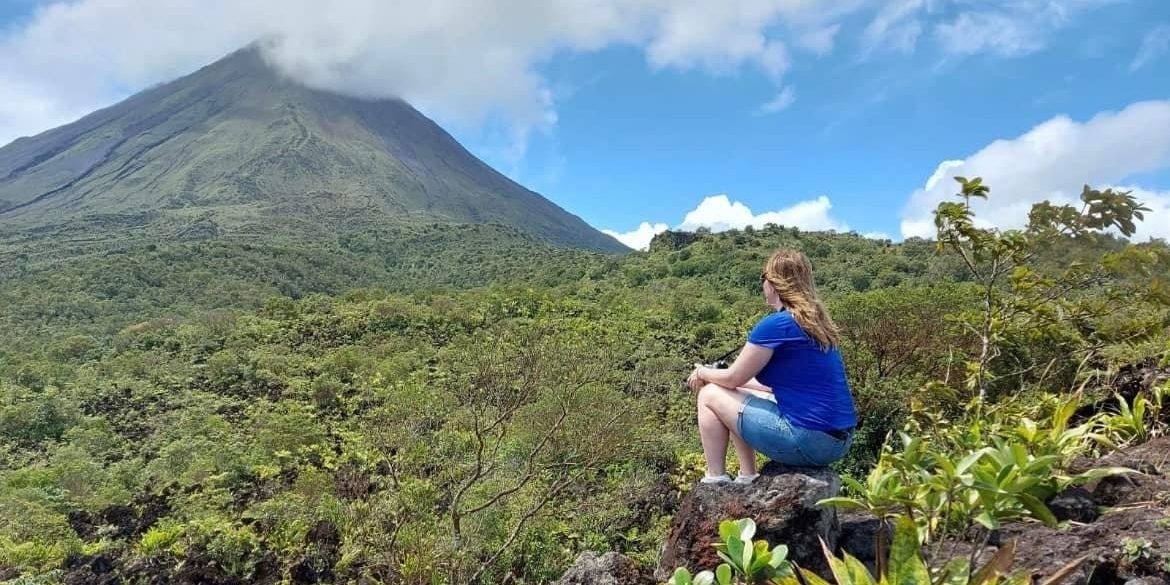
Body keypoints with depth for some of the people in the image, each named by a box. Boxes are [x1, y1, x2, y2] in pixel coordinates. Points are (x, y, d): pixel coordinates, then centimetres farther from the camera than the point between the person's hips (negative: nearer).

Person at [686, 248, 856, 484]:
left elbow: (733, 378, -4)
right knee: (739, 395, 21)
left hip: (808, 441, -9)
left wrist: (702, 372, 18)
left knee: (709, 395, 4)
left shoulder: (776, 324, -14)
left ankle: (715, 482, 13)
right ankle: (748, 478, 22)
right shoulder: (817, 322, 11)